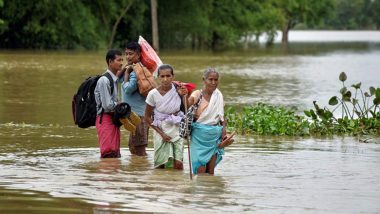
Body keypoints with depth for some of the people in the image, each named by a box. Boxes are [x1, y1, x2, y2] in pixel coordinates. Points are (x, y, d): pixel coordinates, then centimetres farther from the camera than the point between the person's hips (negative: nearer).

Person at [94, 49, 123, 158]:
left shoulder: (115, 79, 13)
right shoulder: (104, 80, -15)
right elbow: (108, 105, -18)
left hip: (114, 119, 9)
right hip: (105, 119, -9)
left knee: (115, 153, 9)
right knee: (109, 154, -12)